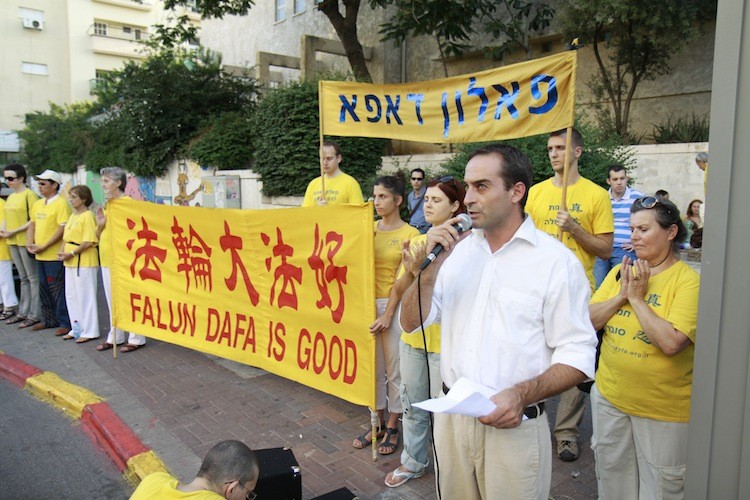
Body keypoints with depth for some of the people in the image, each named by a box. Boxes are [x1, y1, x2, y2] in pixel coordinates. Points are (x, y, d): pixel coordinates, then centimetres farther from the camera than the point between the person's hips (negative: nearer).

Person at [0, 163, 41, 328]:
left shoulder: (29, 194, -11)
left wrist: (14, 231, -17)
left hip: (25, 241, -8)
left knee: (33, 278, -1)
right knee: (23, 278, 15)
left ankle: (34, 315, 3)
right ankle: (23, 312, 23)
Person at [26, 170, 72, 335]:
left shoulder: (61, 203, -12)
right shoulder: (37, 204, 13)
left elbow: (62, 229, -18)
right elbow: (32, 225, 19)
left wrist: (44, 247, -18)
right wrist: (29, 243, 2)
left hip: (55, 255, -8)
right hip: (40, 255, 8)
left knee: (58, 290, -2)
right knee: (44, 289, 15)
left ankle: (65, 323, 6)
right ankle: (49, 319, 28)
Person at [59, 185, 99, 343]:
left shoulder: (87, 216, -12)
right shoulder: (72, 216, 15)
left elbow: (89, 242, -19)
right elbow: (66, 237, 19)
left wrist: (72, 253, -19)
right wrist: (62, 251, 3)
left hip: (85, 262, -9)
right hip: (70, 262, 9)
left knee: (85, 296, -1)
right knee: (71, 296, 15)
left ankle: (90, 331, 9)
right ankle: (77, 328, 27)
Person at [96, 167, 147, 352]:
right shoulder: (106, 205, 13)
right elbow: (99, 235, 17)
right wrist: (100, 224, -1)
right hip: (106, 260, 8)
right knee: (112, 302, 15)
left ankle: (136, 339, 8)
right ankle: (114, 337, 26)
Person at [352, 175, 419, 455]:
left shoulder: (409, 234, -6)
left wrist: (388, 314, -12)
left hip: (394, 305, -4)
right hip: (367, 303, 4)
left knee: (394, 369, 6)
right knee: (373, 367, 13)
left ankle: (392, 428, 23)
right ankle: (378, 423, 29)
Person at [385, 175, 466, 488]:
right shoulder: (416, 242, 7)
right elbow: (400, 289, 4)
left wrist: (419, 268, -24)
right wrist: (409, 270, -15)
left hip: (444, 341, -6)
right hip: (412, 336, 6)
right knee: (412, 405, 19)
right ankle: (413, 462, 38)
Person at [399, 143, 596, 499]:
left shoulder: (557, 261, -10)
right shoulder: (456, 249, 3)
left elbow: (577, 356, -11)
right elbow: (411, 323, 2)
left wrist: (523, 394, -26)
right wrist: (431, 266, -13)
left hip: (513, 427, -4)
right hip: (451, 417, 4)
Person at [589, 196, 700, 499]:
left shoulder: (688, 281, -15)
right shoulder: (620, 272, 2)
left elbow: (671, 342, -27)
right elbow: (588, 321, -2)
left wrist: (637, 298, -21)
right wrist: (621, 294, -14)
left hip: (663, 409, -5)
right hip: (609, 396, 5)